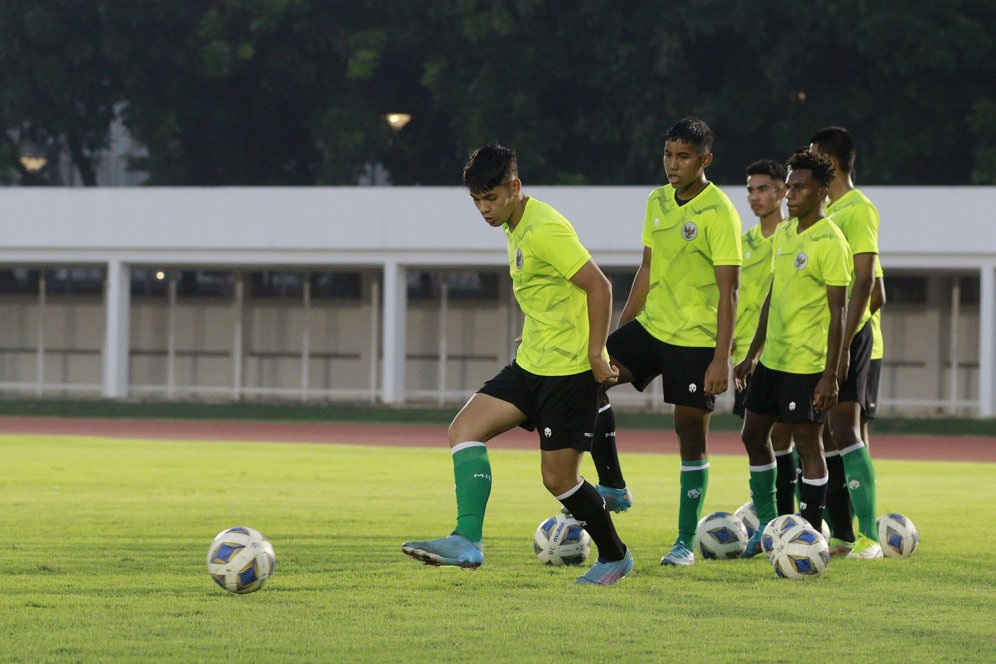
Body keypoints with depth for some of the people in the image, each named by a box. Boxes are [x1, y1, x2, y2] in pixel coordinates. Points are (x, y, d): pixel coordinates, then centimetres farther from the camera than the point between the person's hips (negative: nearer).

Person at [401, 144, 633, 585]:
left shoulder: (545, 230, -19)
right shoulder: (515, 227, 11)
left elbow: (599, 286, -20)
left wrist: (595, 353, -21)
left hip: (570, 368, -9)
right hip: (532, 365, 9)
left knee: (558, 477, -3)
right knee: (464, 429, -7)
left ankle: (614, 557, 19)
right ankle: (467, 541, -16)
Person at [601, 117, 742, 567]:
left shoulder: (719, 213, -13)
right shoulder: (658, 202, 9)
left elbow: (727, 291, -15)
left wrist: (721, 358, -21)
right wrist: (619, 329, 16)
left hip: (695, 340, -6)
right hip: (650, 326, 6)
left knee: (690, 432, -1)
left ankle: (685, 542, 7)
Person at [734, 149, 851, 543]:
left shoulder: (830, 242, -14)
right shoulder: (783, 234, 11)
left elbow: (837, 313, -16)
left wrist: (830, 375, -19)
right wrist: (753, 354, 20)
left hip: (807, 363, -9)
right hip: (772, 358, 9)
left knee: (808, 444, -4)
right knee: (753, 435, 14)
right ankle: (768, 525, 26)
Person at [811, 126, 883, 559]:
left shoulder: (858, 209, -10)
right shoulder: (828, 211, 18)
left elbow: (864, 280, -17)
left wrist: (844, 343, -22)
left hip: (846, 334, -9)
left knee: (845, 432, -15)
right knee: (825, 438, 9)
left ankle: (869, 537, -16)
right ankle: (842, 536, 13)